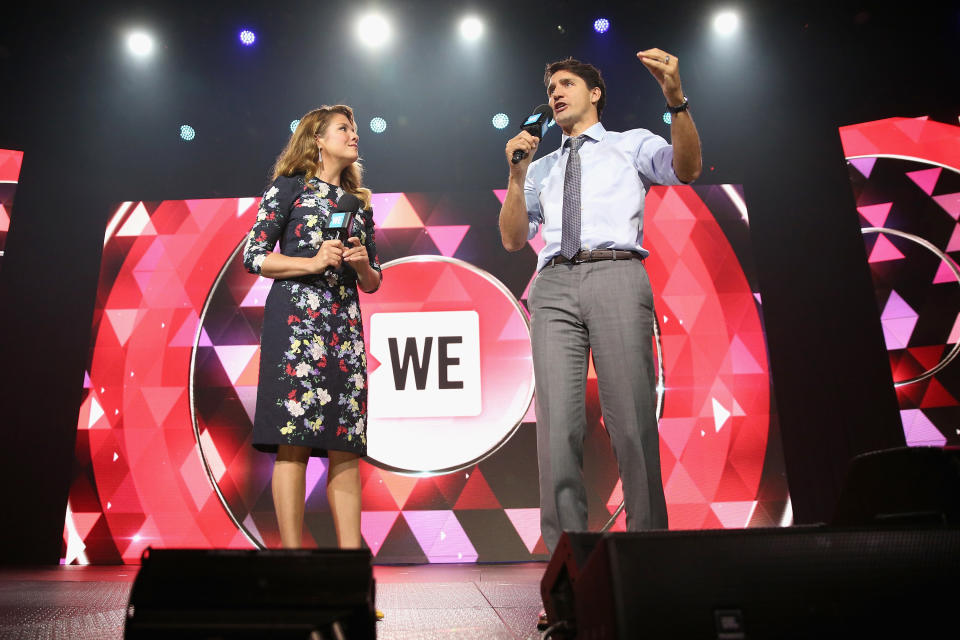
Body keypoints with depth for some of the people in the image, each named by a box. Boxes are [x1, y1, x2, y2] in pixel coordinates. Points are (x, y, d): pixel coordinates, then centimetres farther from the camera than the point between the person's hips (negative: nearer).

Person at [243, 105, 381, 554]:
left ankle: (351, 552, 4)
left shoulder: (360, 202, 21)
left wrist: (362, 264, 1)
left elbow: (372, 283, 22)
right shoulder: (289, 187, 8)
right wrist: (312, 263, -11)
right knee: (294, 439, -9)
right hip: (296, 319, -5)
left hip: (346, 325, 5)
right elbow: (253, 256, -1)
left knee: (346, 444, 0)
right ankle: (292, 552, -3)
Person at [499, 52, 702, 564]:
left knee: (632, 422, -9)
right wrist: (516, 174, 7)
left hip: (617, 277, -3)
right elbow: (512, 239, 19)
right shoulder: (542, 168, 30)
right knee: (558, 425, -7)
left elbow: (686, 168, 0)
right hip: (554, 286, 3)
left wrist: (675, 98, -14)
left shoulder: (631, 144, 21)